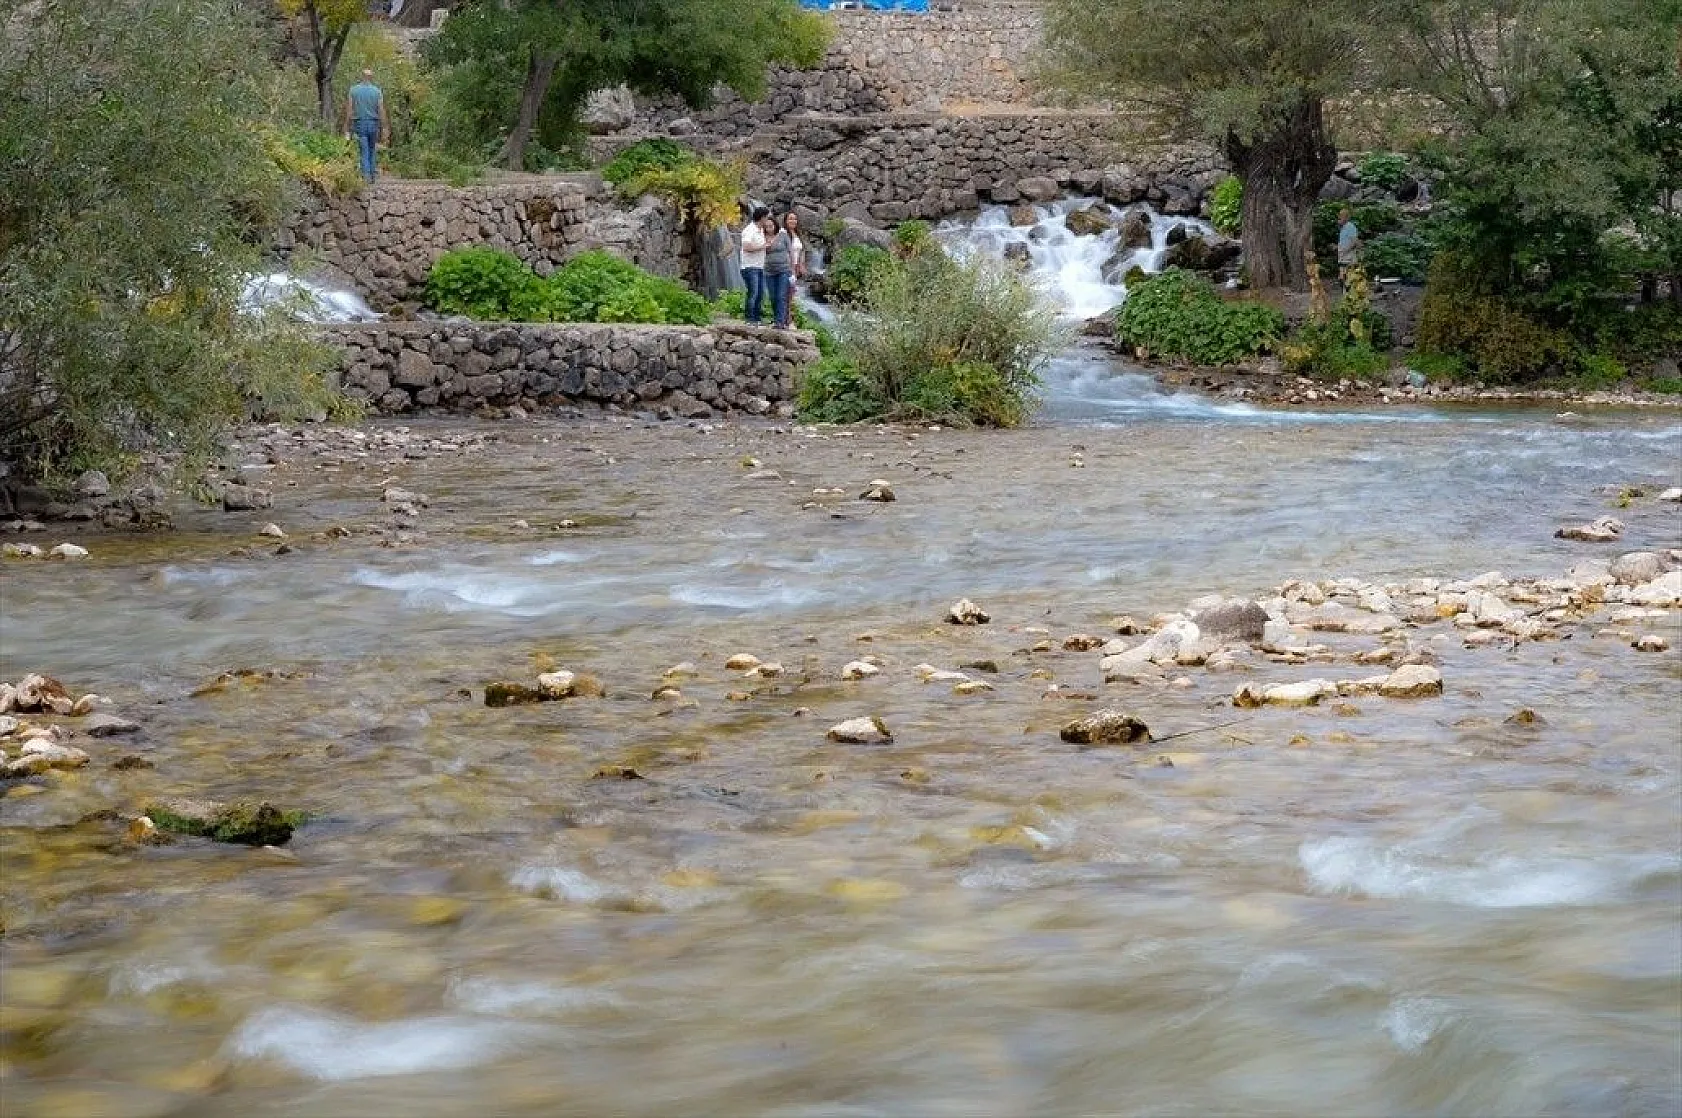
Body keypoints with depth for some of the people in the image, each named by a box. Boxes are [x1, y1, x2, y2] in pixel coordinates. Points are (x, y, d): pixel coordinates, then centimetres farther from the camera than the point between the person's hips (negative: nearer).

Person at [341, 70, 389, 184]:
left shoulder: (353, 90, -1)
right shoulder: (377, 91, 0)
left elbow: (349, 111, -3)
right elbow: (381, 112, -2)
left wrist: (347, 130, -1)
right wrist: (384, 131, 2)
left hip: (359, 124, -1)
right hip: (373, 124, 1)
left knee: (364, 153, -1)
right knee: (372, 151, 15)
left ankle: (366, 176, -15)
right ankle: (372, 176, 17)